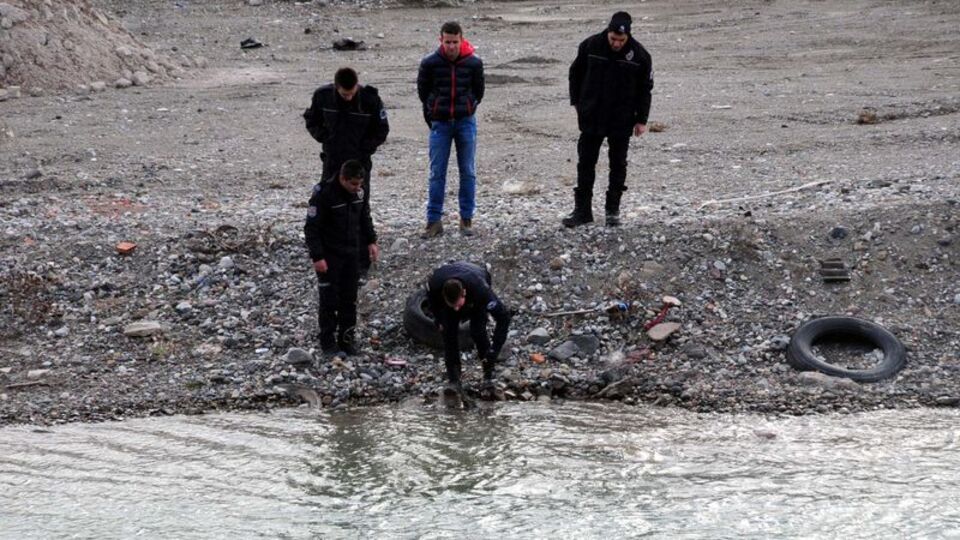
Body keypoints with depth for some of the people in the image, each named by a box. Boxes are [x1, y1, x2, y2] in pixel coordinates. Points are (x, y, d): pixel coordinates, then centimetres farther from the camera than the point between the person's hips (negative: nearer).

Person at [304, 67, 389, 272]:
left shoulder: (370, 98, -15)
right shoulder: (322, 95, -9)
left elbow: (381, 131, -1)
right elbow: (312, 121, 9)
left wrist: (363, 148, -8)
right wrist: (325, 138, -4)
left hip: (359, 162, -2)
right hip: (332, 161, 3)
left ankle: (362, 261, 7)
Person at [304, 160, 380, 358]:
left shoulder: (358, 192, -2)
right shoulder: (323, 194, -21)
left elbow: (365, 217, 16)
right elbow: (312, 228, -18)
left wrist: (371, 241, 8)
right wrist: (317, 257, -20)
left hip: (352, 253, 6)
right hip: (330, 256, -6)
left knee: (349, 300, 10)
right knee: (330, 301, -1)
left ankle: (346, 340, 19)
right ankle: (328, 344, 7)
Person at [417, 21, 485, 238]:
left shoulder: (474, 63, -5)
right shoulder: (429, 63, -8)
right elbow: (423, 91, 6)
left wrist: (468, 110, 6)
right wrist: (432, 113, 7)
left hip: (466, 122, 1)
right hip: (440, 123, -1)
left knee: (468, 172, 5)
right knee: (437, 173, 1)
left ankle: (467, 219, 13)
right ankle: (434, 220, 5)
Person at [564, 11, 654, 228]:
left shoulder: (639, 55, -10)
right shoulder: (590, 46, -9)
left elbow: (644, 89, 0)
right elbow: (575, 74, 6)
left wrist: (641, 119, -1)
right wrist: (577, 103, 4)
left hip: (622, 120, -1)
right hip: (591, 118, 1)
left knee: (618, 164, 6)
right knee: (585, 163, 3)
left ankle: (613, 210, 16)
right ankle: (582, 210, 10)